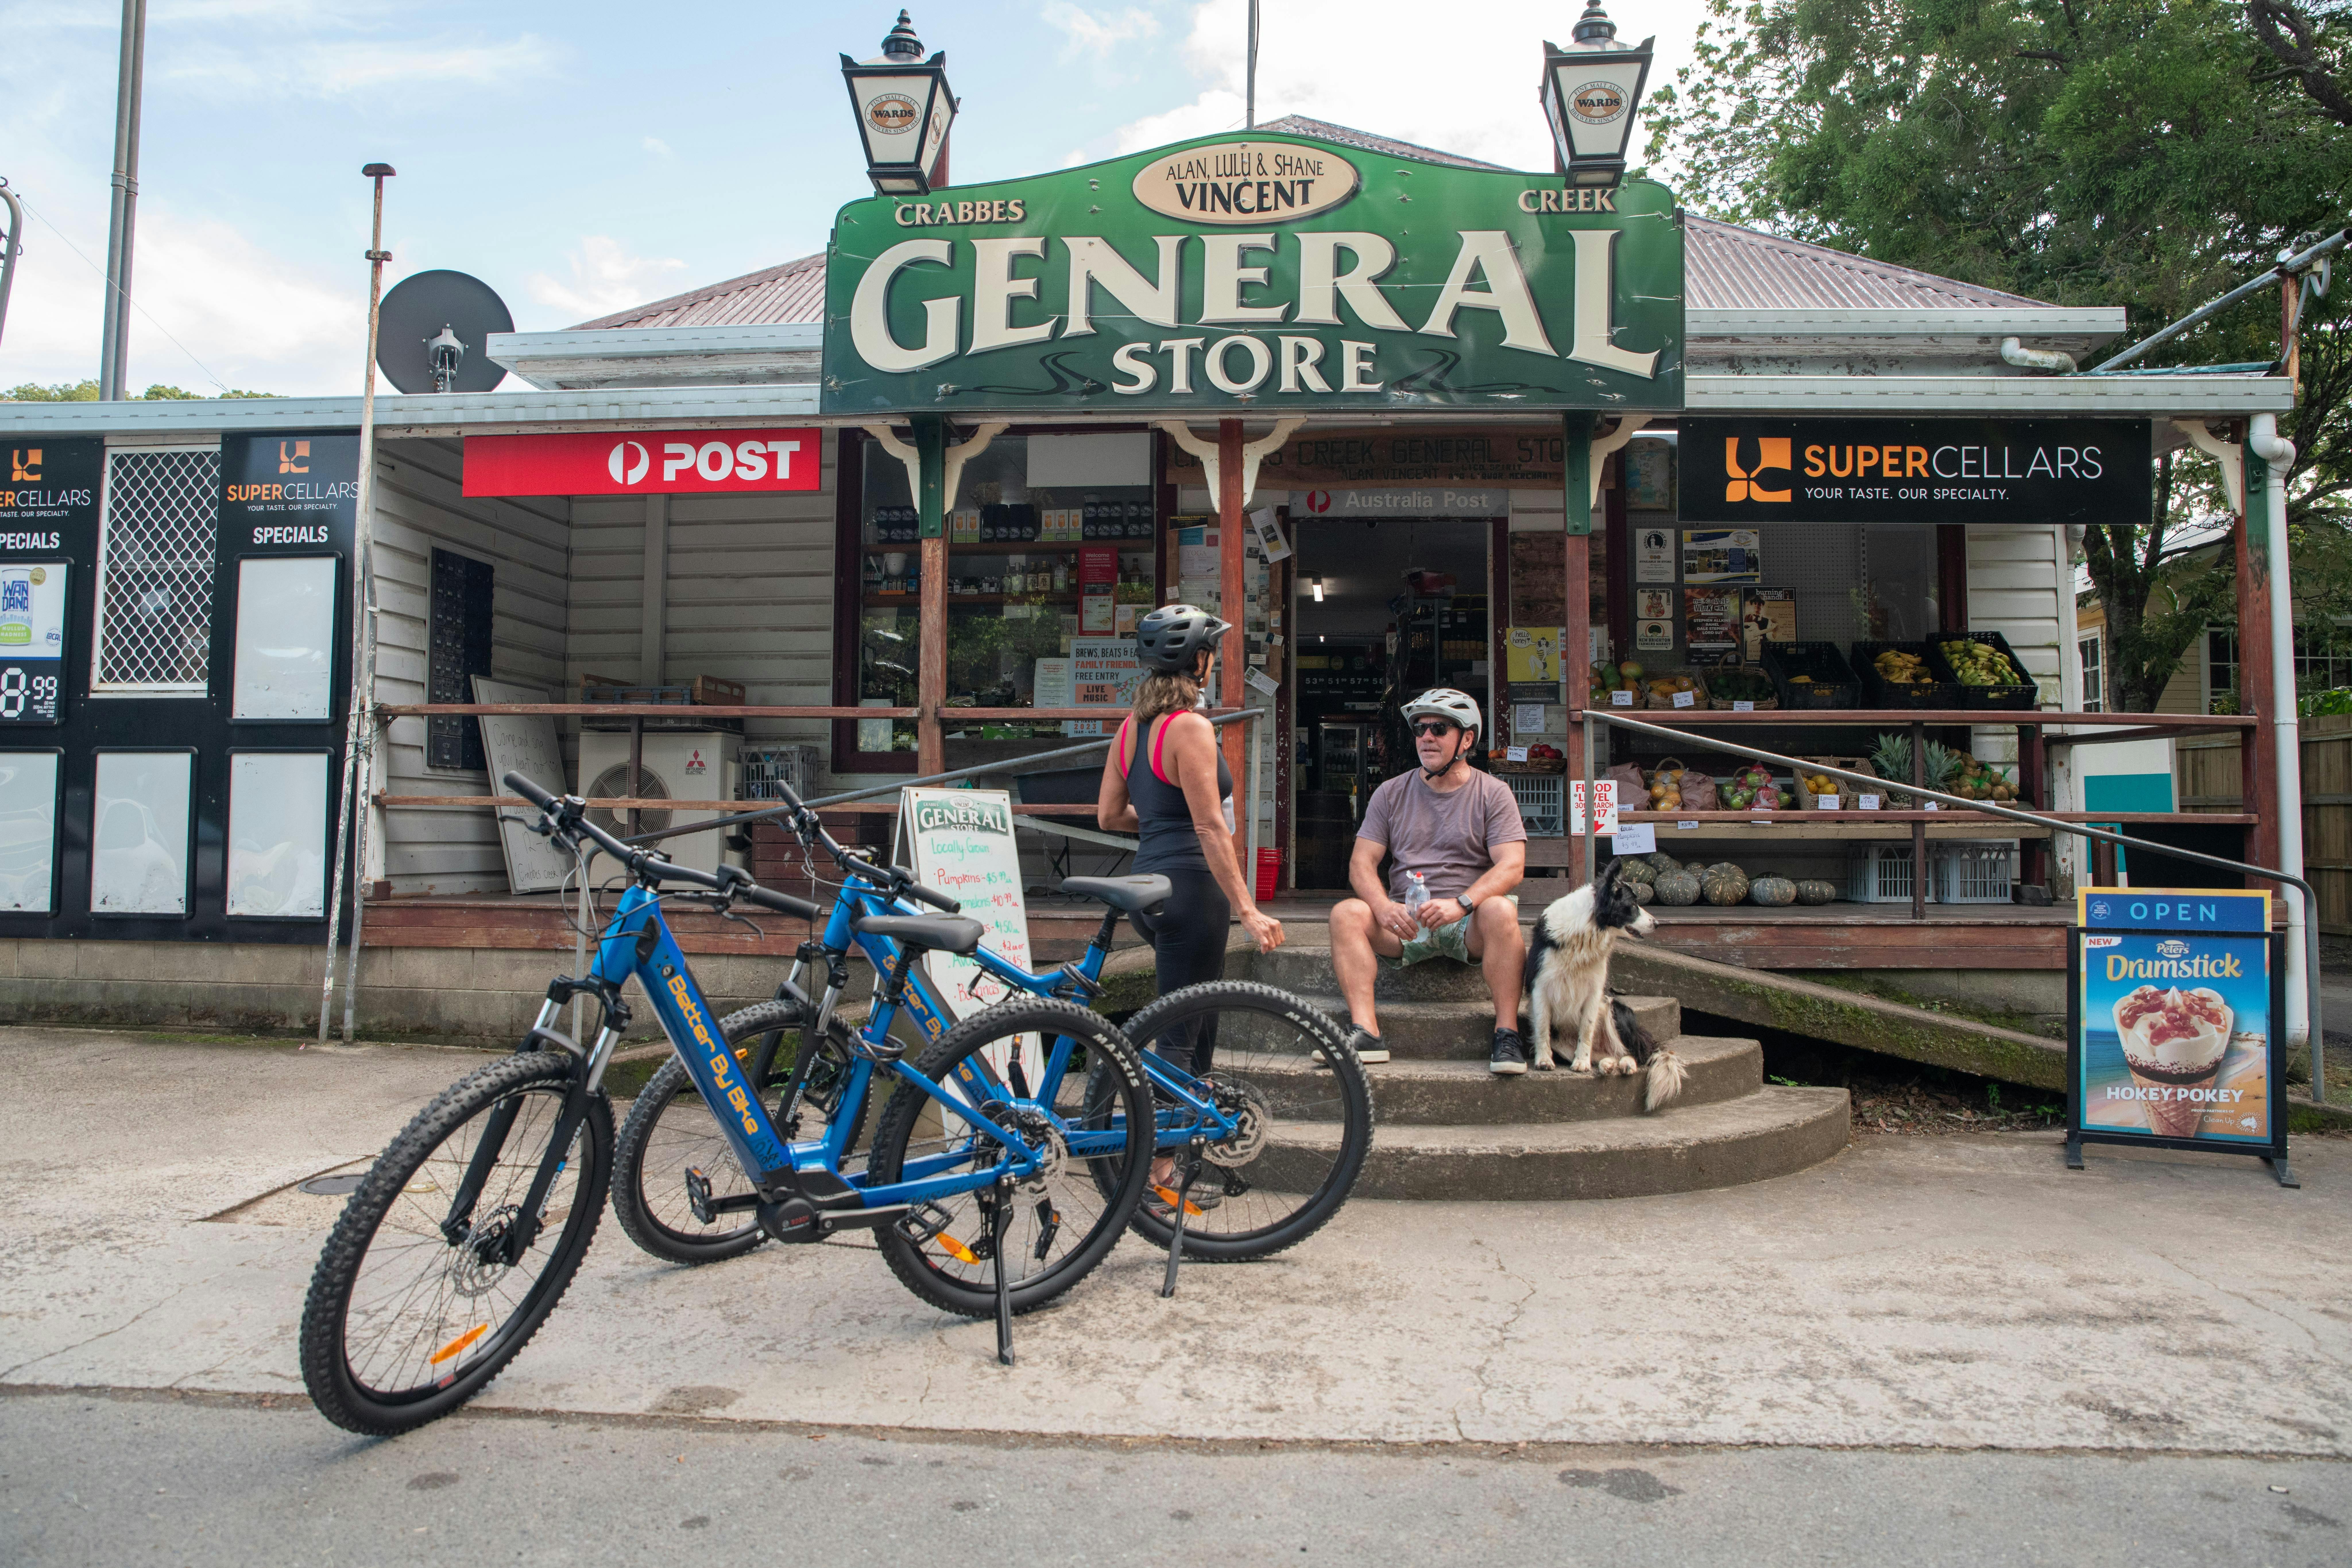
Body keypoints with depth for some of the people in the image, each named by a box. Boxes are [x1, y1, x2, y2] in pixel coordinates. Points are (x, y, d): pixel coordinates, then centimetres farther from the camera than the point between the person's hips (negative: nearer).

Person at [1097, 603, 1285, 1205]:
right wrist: (1248, 910, -19)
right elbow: (1211, 829, -19)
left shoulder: (1132, 724, 11)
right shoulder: (1190, 727, -15)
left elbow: (1109, 815, 12)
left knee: (1197, 1026, 19)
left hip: (1152, 882, 9)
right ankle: (1158, 1174, 7)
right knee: (1179, 1037, -1)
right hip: (1190, 885, -9)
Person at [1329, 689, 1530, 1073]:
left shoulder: (1493, 793, 4)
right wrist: (1383, 907, -18)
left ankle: (1507, 1033, -28)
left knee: (1500, 910, -33)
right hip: (1403, 920, 2)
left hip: (1467, 925, -2)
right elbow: (1361, 863, 4)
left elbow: (1512, 866, -8)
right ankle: (1365, 1031, -30)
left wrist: (1461, 904, -25)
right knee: (1346, 914, -23)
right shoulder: (1392, 793, 11)